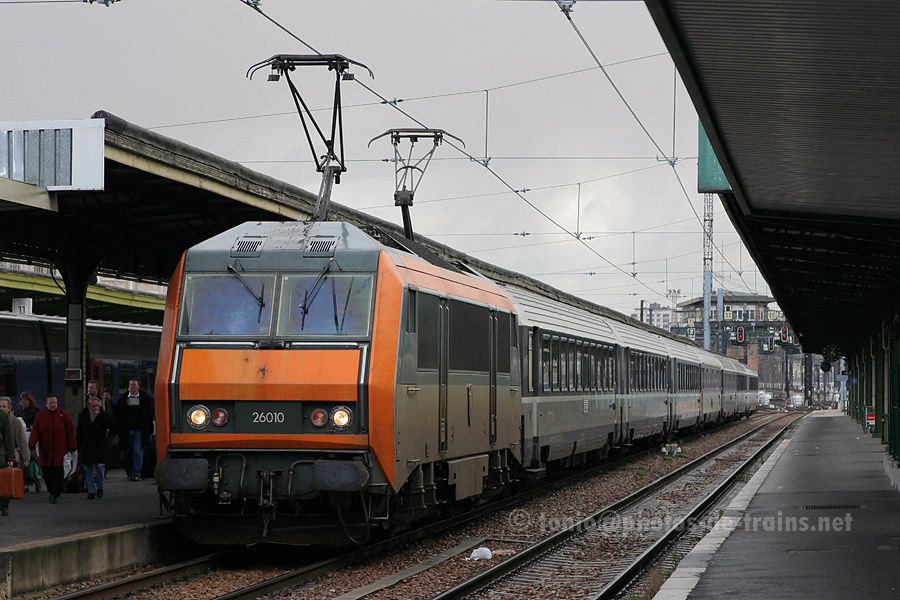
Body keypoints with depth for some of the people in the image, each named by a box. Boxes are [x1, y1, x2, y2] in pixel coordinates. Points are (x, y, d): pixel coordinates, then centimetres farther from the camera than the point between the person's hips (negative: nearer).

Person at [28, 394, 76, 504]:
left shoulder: (64, 415, 1)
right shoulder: (40, 416, 6)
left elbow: (71, 432, 3)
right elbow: (35, 431, 1)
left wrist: (72, 448, 0)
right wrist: (32, 445, -12)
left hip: (60, 450, -2)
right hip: (44, 451, 3)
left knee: (57, 472, -8)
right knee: (46, 472, 6)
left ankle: (55, 494, -3)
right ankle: (52, 491, 26)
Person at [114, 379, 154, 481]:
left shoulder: (145, 398, 5)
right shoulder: (122, 399, 8)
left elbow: (150, 415, 7)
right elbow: (118, 415, 8)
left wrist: (150, 431, 2)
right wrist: (119, 431, 2)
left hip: (140, 430, -2)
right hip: (127, 431, 2)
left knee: (138, 452, -10)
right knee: (128, 453, 7)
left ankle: (136, 473, -9)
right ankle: (130, 473, 19)